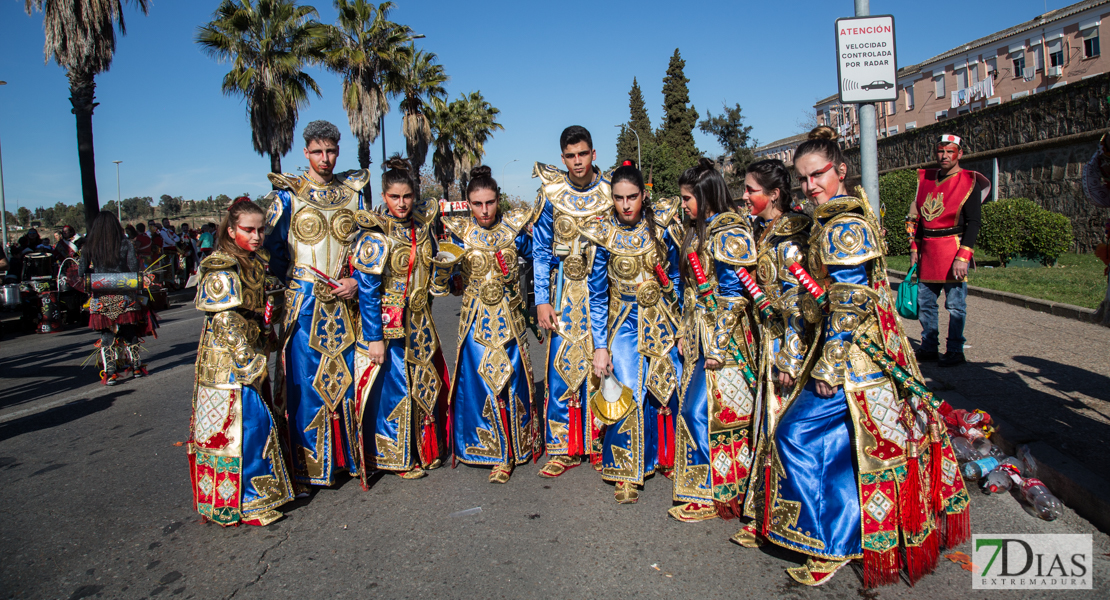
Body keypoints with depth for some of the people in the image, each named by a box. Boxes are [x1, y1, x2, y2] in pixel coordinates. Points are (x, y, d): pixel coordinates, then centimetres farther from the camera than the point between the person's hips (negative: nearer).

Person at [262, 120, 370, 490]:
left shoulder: (354, 192, 10)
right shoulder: (287, 194, 3)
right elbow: (273, 249, 3)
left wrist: (357, 282, -4)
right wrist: (293, 288, -7)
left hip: (345, 302, 2)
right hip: (303, 303, -2)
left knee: (347, 376, 6)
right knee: (306, 379, -1)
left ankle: (350, 456, 19)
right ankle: (309, 465, 9)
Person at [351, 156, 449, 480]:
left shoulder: (421, 223, 3)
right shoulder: (375, 236, -15)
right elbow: (367, 290, -16)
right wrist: (374, 338, -18)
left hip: (419, 320, 7)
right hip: (387, 323, -6)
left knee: (426, 382, 14)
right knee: (393, 387, 2)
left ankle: (428, 448, 31)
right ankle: (397, 457, 19)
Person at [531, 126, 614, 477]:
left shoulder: (611, 192, 1)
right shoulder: (551, 193, 0)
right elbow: (541, 250, 2)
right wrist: (542, 300, -5)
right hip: (565, 289, 0)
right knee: (562, 365, -2)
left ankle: (599, 444, 16)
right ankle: (563, 448, 9)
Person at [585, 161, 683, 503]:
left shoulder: (662, 226, -6)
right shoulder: (603, 235, -8)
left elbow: (676, 277, 5)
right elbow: (597, 295, -4)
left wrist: (682, 324, 6)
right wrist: (599, 346, -6)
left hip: (663, 321, 2)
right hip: (623, 324, -1)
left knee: (671, 391, 5)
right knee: (628, 395, -7)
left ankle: (668, 459, 28)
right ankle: (626, 474, 9)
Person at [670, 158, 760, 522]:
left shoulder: (728, 233, -13)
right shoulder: (699, 231, 15)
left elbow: (732, 297, -17)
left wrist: (717, 348, -19)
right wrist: (686, 334, 15)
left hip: (723, 339, -9)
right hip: (699, 335, 9)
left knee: (700, 410, -6)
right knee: (694, 408, 11)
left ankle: (712, 496, 7)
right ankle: (707, 491, 24)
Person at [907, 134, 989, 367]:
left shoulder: (969, 182, -4)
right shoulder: (925, 179, 13)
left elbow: (973, 223, -10)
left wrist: (962, 257, -18)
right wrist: (914, 247, 12)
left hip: (952, 248, -6)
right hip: (927, 251, 6)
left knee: (955, 305, -1)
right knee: (924, 302, 11)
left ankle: (955, 352, 9)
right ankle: (929, 348, 22)